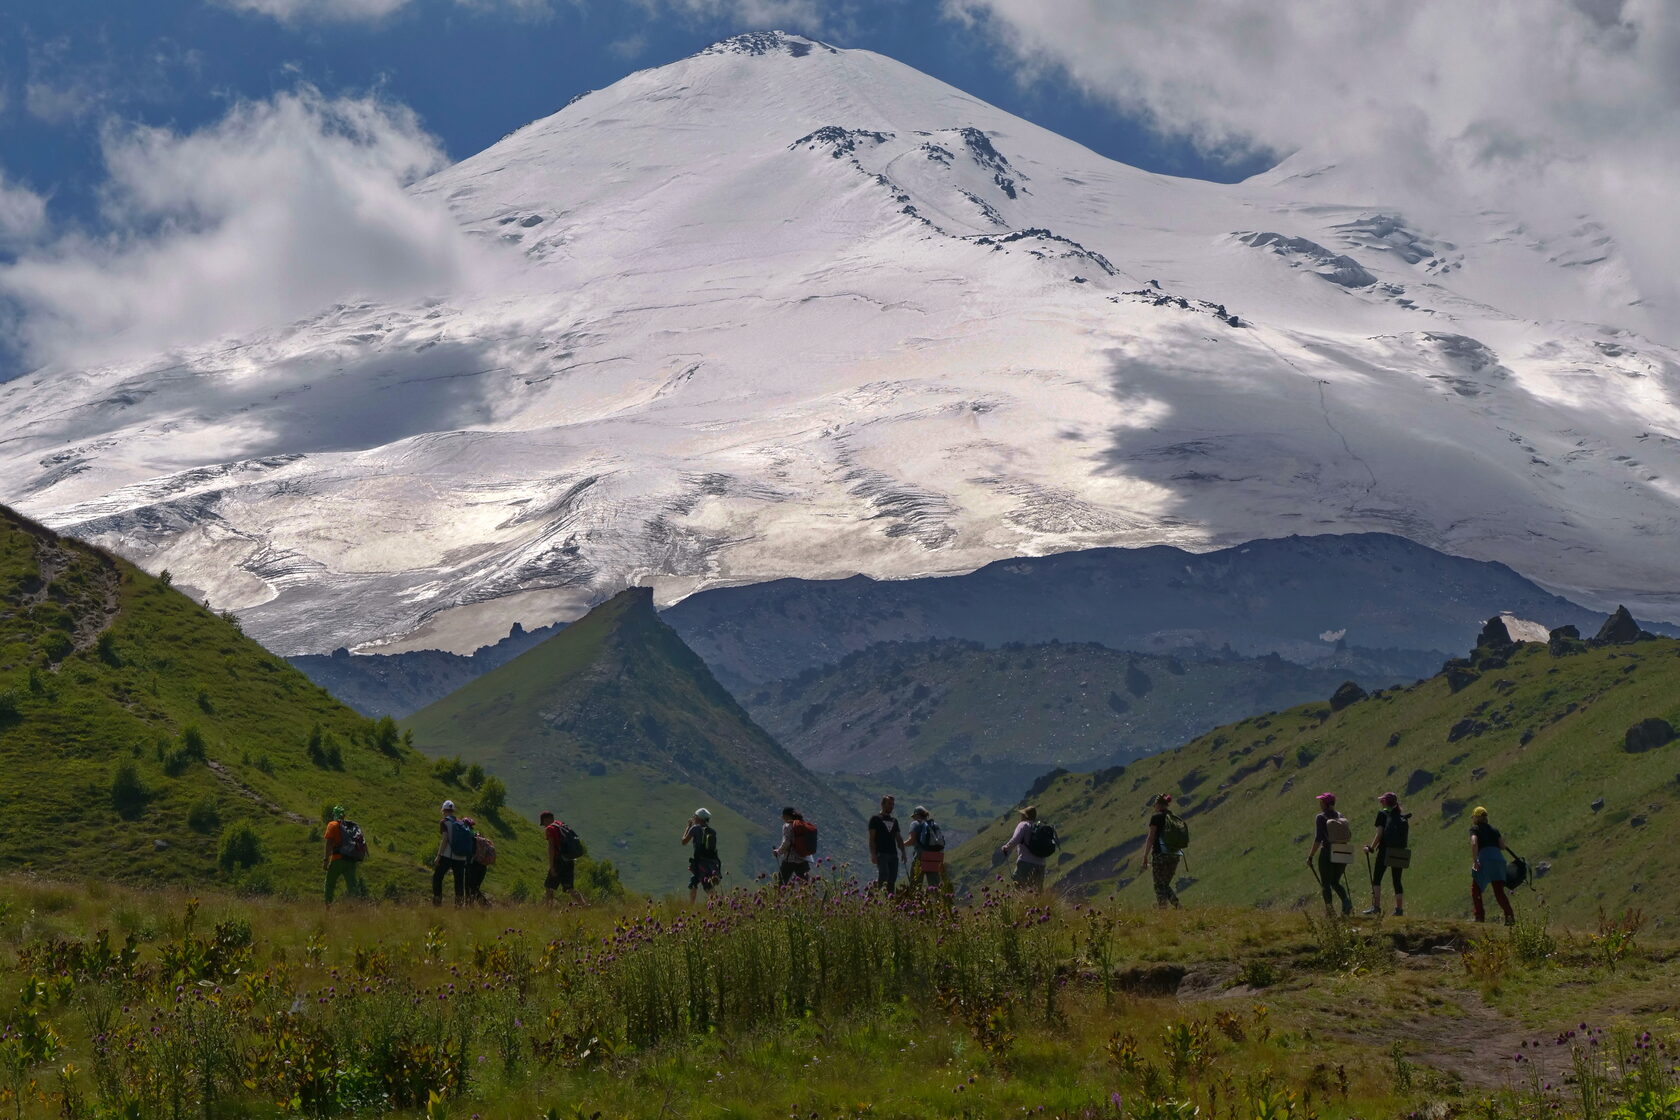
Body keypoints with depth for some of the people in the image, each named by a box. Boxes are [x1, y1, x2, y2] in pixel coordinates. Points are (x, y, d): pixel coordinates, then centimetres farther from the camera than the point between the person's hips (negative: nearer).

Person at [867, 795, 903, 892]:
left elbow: (899, 839, 23)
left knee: (892, 879, 2)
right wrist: (873, 854, -13)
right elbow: (871, 838, -4)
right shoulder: (875, 819, 3)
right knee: (883, 877, -19)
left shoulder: (894, 820, 21)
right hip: (881, 854, -6)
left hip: (893, 855, 6)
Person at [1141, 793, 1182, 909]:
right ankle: (1177, 903, -3)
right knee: (1166, 884, 16)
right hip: (1175, 855, 6)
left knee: (1160, 885, -1)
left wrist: (1145, 857, -5)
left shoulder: (1156, 818, -4)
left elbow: (1151, 838, -8)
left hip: (1160, 854, -6)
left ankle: (1163, 908, -10)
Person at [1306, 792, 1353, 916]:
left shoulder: (1321, 817, -10)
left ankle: (1329, 909, -1)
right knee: (1335, 882, 17)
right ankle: (1346, 900, -8)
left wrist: (1310, 856, -11)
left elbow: (1318, 839, -16)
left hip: (1327, 852, -5)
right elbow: (1349, 835, 10)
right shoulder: (1340, 816, 7)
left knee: (1325, 883, 6)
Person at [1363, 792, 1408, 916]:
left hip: (1385, 851, -5)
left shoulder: (1383, 814, -3)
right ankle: (1399, 908, 7)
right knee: (1397, 880, 10)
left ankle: (1376, 906, -8)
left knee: (1376, 878, 1)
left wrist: (1371, 848, 2)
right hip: (1399, 853, 5)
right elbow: (1407, 834, 6)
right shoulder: (1403, 817, 10)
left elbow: (1379, 835, -8)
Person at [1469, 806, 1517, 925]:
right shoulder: (1494, 830, 23)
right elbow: (1502, 846, 14)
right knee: (1499, 892, 9)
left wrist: (1474, 861, -12)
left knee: (1475, 889, 10)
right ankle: (1510, 916, -10)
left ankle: (1480, 917, 1)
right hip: (1499, 859, 5)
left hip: (1484, 860, -5)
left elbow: (1474, 843, -11)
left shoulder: (1475, 829, 8)